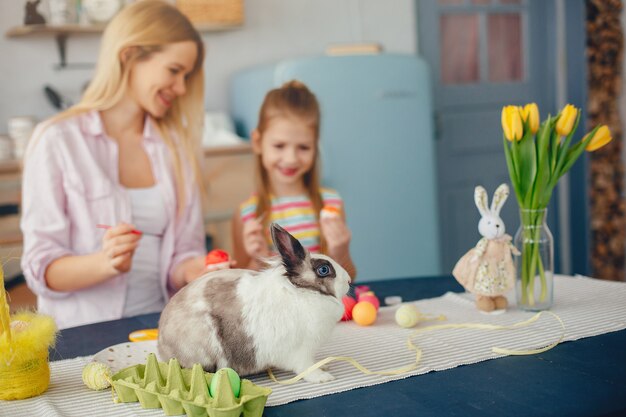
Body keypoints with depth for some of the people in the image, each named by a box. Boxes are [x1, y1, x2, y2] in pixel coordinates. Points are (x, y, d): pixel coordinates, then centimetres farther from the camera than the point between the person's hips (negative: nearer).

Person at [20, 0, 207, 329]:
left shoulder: (176, 145, 10)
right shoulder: (57, 140, -3)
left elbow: (182, 250, 12)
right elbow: (41, 269, -6)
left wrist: (190, 271, -10)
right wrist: (104, 263, -24)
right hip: (81, 336, -3)